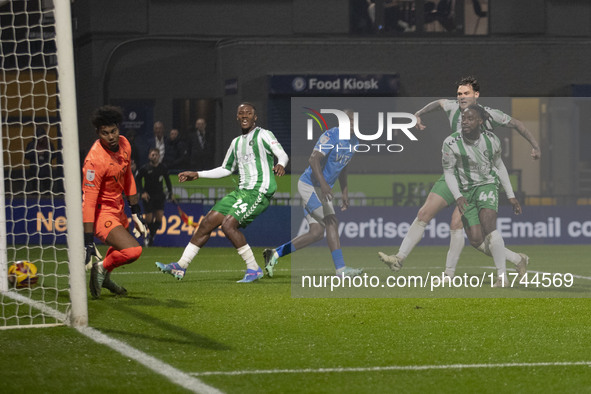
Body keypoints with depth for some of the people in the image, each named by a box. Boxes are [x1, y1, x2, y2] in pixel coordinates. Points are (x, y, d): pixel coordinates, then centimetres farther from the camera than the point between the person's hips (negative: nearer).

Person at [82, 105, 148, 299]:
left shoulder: (124, 144, -3)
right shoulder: (95, 159, -28)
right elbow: (88, 200, -27)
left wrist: (136, 212, 16)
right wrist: (88, 242, -29)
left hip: (117, 208, 9)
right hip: (102, 212, -9)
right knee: (132, 251, -24)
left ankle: (104, 278, 48)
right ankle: (101, 268, 1)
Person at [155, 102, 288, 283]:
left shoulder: (263, 135, -2)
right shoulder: (236, 142, 21)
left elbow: (282, 154, -14)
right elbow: (225, 169, 31)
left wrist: (280, 164, -37)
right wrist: (197, 175, 27)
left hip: (260, 191, -8)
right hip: (242, 191, 8)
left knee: (228, 224, -23)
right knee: (207, 222, 3)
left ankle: (254, 269, -13)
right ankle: (180, 266, 10)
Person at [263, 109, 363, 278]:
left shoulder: (354, 143, 10)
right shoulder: (331, 136, -19)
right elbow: (314, 159, -30)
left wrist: (345, 193, 21)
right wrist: (323, 184, -42)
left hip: (322, 189, 9)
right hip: (309, 186, -9)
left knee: (317, 233, 2)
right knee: (332, 223, -15)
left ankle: (275, 253, 9)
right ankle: (341, 268, -14)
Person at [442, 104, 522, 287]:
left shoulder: (491, 140, -6)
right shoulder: (451, 143, -13)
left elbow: (499, 166, 10)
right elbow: (448, 172, -3)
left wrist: (511, 196, 12)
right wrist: (458, 197, -18)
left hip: (487, 185, -1)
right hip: (465, 191, 1)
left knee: (487, 223, -30)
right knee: (476, 240, -13)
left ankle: (503, 277, -28)